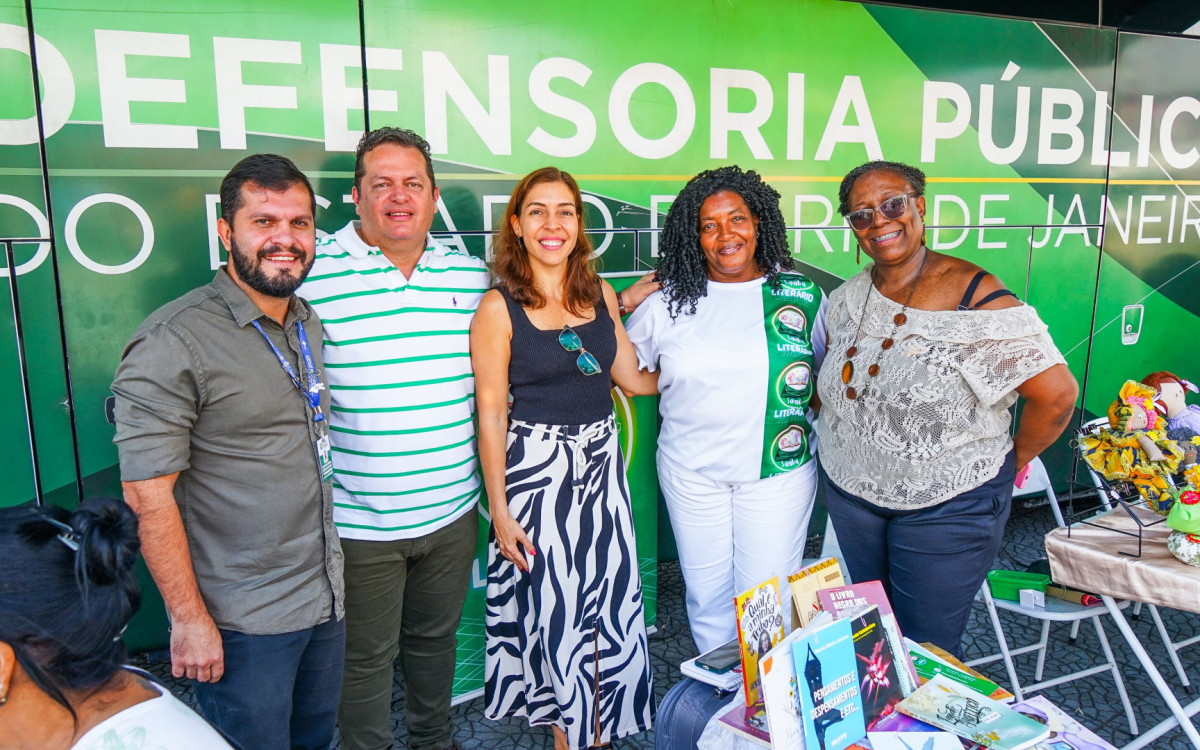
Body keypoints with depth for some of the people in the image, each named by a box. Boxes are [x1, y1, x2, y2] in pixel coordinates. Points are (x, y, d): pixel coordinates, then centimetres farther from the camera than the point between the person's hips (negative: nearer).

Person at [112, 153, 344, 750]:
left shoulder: (312, 324, 6)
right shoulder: (174, 343, -18)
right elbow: (148, 495, -17)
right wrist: (189, 619, -15)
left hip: (327, 599, 7)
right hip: (242, 623, -7)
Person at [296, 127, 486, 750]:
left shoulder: (470, 274, 2)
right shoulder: (311, 274, -11)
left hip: (452, 509, 4)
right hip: (358, 520, -4)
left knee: (435, 636, 24)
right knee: (365, 657, 13)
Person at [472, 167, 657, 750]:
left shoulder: (601, 294, 4)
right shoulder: (498, 308, -10)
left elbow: (632, 377, 11)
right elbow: (490, 415, -9)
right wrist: (499, 509, -10)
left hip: (601, 462, 5)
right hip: (535, 467, -4)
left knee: (608, 598, 12)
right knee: (553, 602, 8)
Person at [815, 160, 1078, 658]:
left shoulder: (972, 296, -19)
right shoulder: (845, 299, 0)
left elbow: (1056, 392, -19)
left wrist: (1010, 462, -8)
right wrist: (842, 438, 7)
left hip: (948, 507, -5)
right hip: (850, 492, 6)